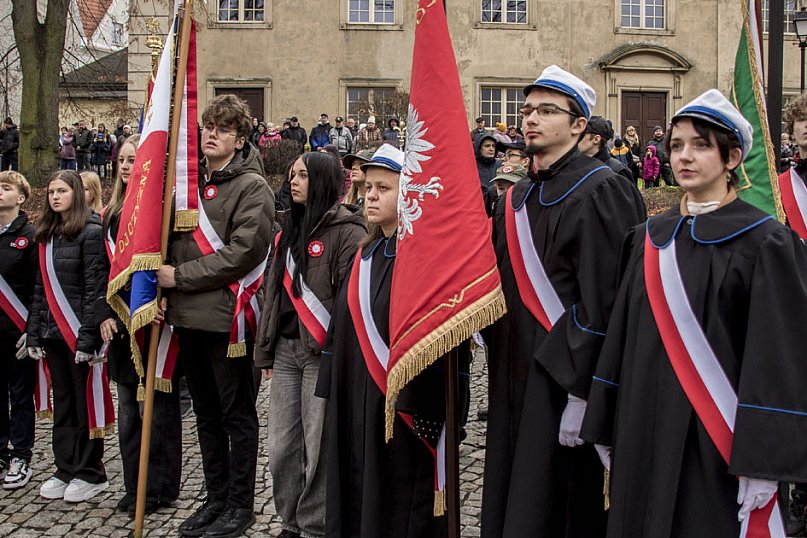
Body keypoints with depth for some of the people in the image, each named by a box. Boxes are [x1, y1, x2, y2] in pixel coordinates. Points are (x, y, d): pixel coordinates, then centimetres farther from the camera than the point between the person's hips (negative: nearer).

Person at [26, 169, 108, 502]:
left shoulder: (91, 232, -8)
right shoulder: (47, 235, 14)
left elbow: (93, 287, -14)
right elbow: (40, 288, 14)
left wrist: (87, 337, -18)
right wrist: (34, 334, 8)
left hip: (78, 333, -7)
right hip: (53, 331, 7)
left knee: (85, 404, 1)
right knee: (62, 403, 11)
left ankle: (91, 474, 11)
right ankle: (66, 469, 20)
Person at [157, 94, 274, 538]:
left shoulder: (251, 186, -8)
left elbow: (242, 252, -19)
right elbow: (171, 235, 21)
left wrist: (181, 276, -15)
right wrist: (164, 281, 3)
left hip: (226, 316, -7)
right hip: (187, 316, 7)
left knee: (237, 414, 5)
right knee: (206, 413, 16)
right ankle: (216, 498, 29)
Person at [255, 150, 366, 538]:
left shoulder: (346, 231, -8)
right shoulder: (290, 229, 16)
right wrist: (265, 351, 17)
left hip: (323, 353, -7)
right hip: (286, 350, 7)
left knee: (318, 447, 0)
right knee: (281, 446, 11)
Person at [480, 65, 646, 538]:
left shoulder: (601, 191, -11)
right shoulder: (516, 201, 14)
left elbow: (604, 299, -18)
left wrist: (580, 390, -22)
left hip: (564, 379, -8)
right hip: (516, 376, 8)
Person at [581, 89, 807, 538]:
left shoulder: (765, 243, -7)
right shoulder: (650, 239, 9)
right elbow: (623, 335, 11)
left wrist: (762, 464, -16)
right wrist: (608, 431, 9)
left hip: (716, 438, -5)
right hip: (647, 430, 5)